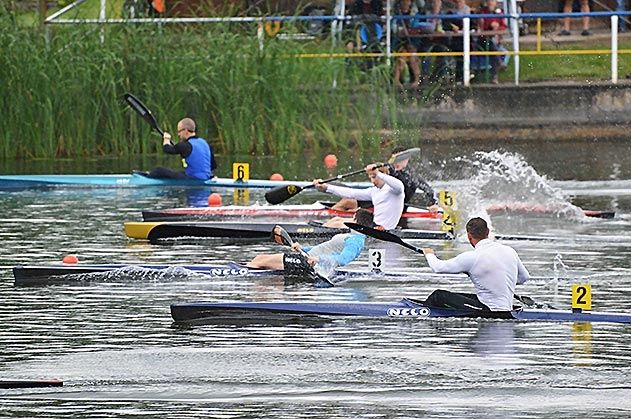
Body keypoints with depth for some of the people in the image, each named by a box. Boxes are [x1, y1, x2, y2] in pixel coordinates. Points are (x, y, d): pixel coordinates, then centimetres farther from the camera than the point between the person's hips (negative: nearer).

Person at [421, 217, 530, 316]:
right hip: (507, 311, 7)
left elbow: (438, 267, -4)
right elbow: (524, 278, 15)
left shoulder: (472, 258, -17)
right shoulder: (510, 251, 0)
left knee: (439, 295, 7)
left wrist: (429, 254, 19)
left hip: (487, 311, -7)